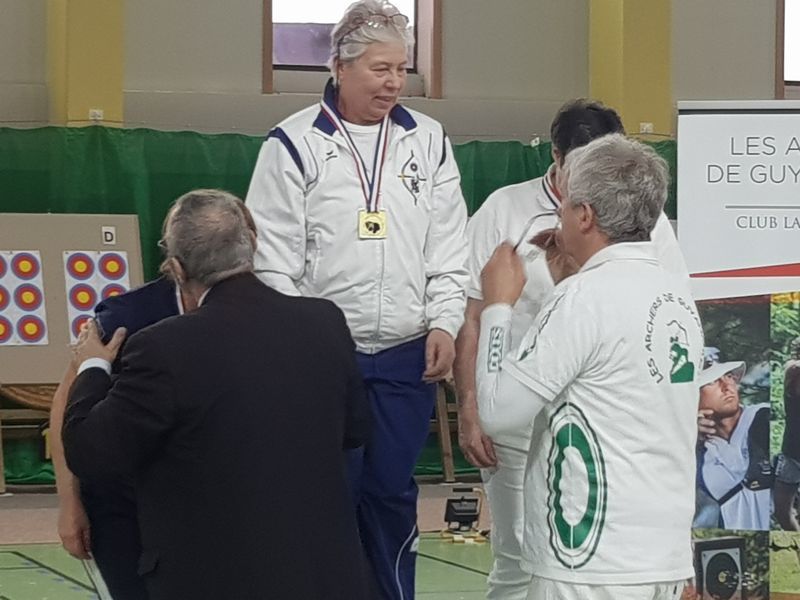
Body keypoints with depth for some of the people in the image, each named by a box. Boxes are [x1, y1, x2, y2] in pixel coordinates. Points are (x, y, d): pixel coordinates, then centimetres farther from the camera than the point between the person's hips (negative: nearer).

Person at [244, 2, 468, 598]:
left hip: (407, 356, 3)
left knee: (393, 493, 7)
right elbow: (273, 259, -4)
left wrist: (443, 325, -2)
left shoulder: (428, 141, 7)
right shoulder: (295, 143, -3)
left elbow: (448, 250, 9)